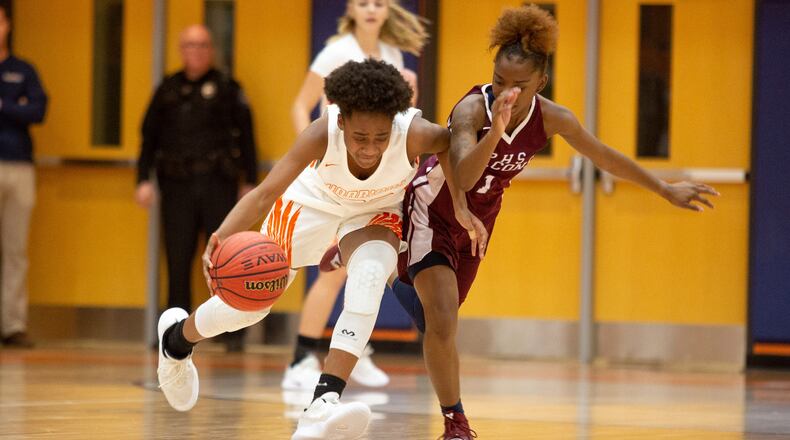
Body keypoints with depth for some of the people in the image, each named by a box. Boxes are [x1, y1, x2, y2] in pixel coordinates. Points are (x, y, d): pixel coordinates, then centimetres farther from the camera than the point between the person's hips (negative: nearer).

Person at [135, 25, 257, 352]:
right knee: (177, 261, 3)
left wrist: (250, 181, 0)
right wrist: (143, 179, 6)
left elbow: (246, 136, 4)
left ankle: (234, 331, 2)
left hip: (218, 184, -2)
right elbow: (149, 136, 14)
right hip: (177, 185, 2)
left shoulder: (227, 89, 5)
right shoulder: (168, 90, 12)